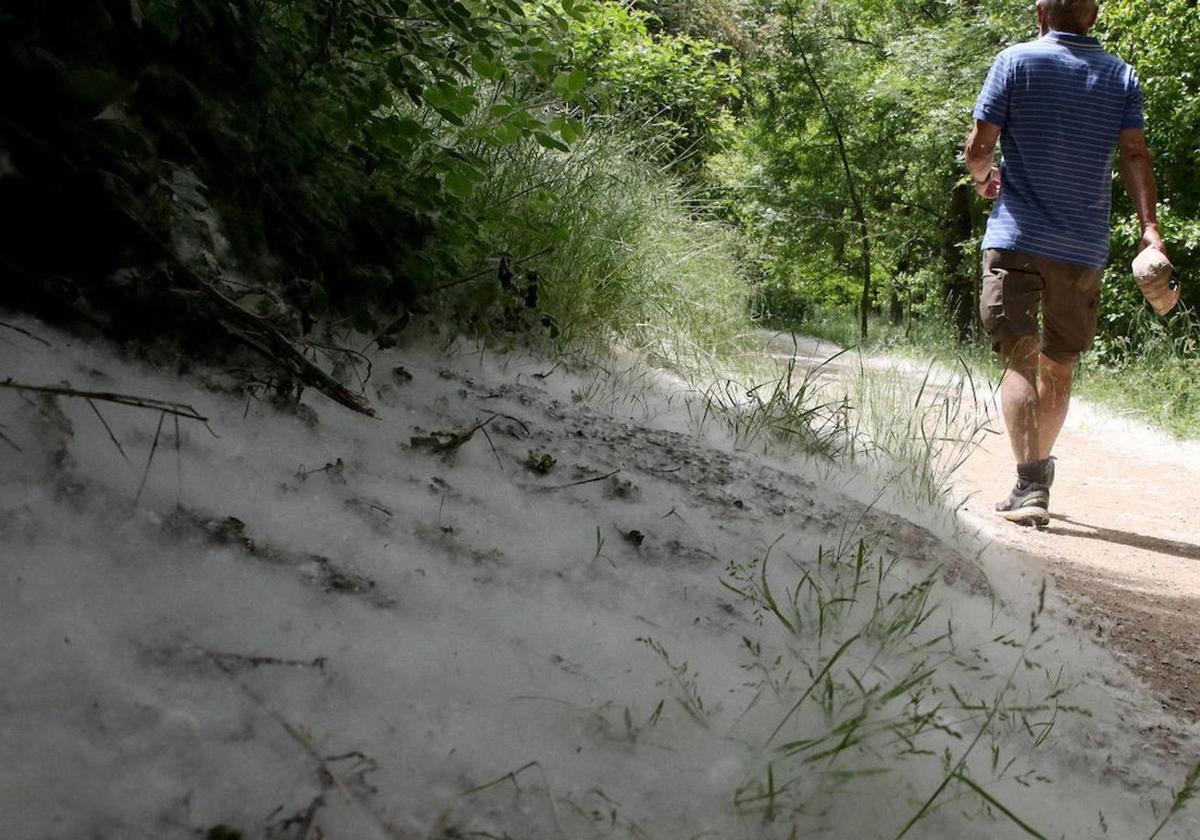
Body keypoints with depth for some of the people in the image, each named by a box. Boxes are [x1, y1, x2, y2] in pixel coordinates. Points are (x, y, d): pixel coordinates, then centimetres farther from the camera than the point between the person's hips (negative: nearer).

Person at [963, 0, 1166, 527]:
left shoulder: (1016, 62, -1)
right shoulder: (1122, 77, 8)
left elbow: (978, 148, -2)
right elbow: (1135, 154, -4)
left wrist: (984, 178, 19)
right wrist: (1150, 226, -11)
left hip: (1017, 237, -3)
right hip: (1085, 247, 3)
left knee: (1019, 360, -4)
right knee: (1059, 365, 15)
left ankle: (1029, 486, -17)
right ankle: (1039, 475, 28)